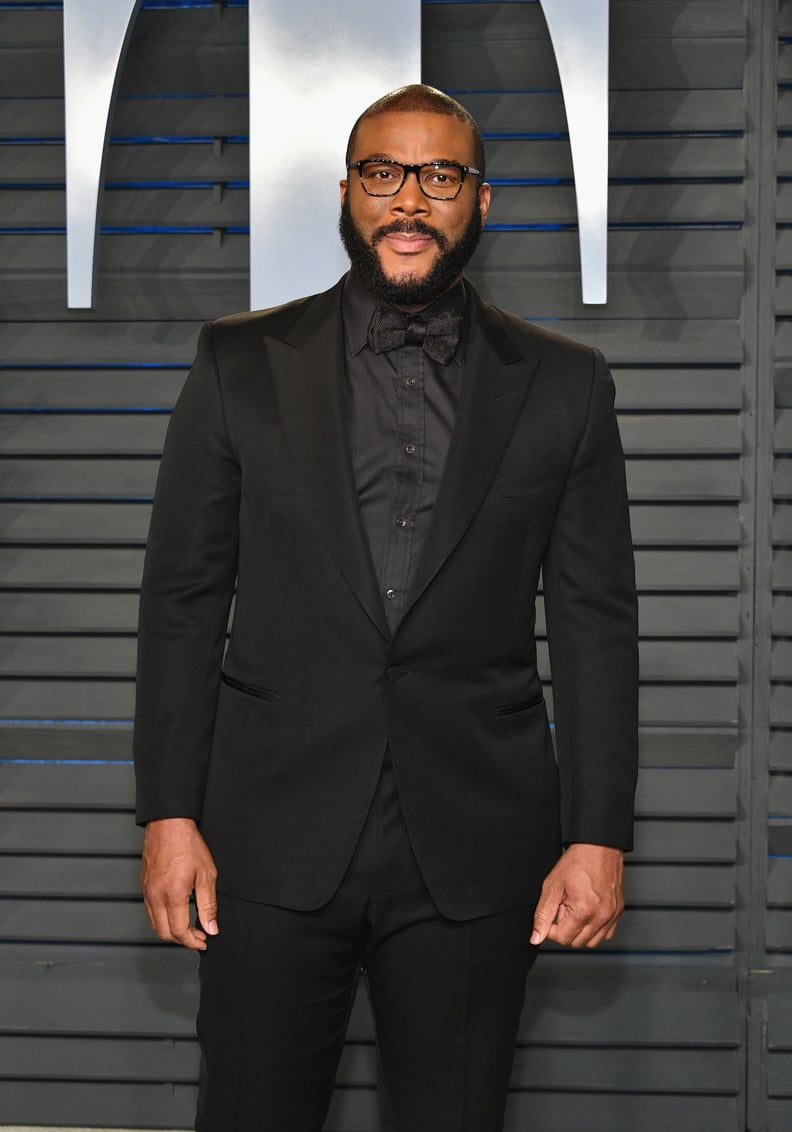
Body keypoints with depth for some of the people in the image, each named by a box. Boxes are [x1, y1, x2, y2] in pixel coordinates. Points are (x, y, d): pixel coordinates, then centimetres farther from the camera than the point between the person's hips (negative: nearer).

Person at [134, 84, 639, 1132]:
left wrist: (599, 836, -1)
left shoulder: (563, 386, 6)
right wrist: (169, 814, -2)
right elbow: (182, 600, 4)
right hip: (275, 837, 0)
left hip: (476, 847, 0)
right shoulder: (242, 365, 5)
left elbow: (596, 622, 5)